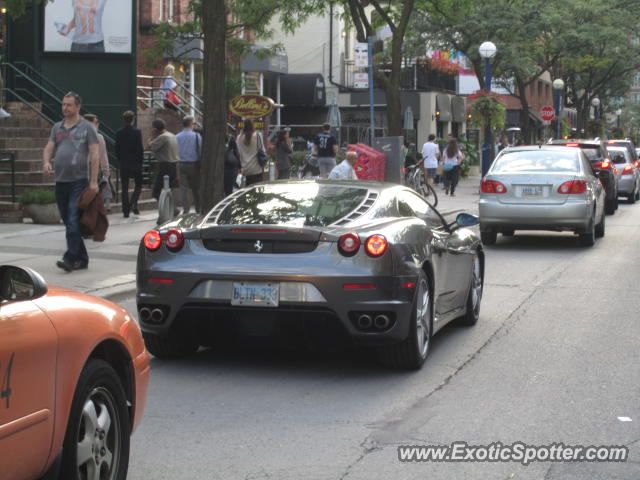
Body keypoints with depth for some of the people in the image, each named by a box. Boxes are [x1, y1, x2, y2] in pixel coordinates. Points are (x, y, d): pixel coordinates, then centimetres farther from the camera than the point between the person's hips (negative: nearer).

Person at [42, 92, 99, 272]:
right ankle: (82, 259, 19)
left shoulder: (86, 128, -1)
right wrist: (46, 161, -15)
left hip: (79, 180, -7)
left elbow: (94, 154, -5)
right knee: (68, 222, 10)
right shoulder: (57, 128, 16)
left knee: (73, 221, -15)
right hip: (60, 181, 7)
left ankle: (70, 259, -19)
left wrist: (93, 181, -13)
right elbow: (49, 148, 9)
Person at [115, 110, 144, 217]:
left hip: (123, 164, 3)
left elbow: (117, 148, 3)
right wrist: (141, 160, 2)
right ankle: (133, 203, -11)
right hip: (135, 163, -3)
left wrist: (120, 160, 13)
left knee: (124, 188, 7)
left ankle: (126, 211, 5)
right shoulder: (137, 132, -9)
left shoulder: (119, 132, 0)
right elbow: (140, 148, -10)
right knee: (138, 185, 11)